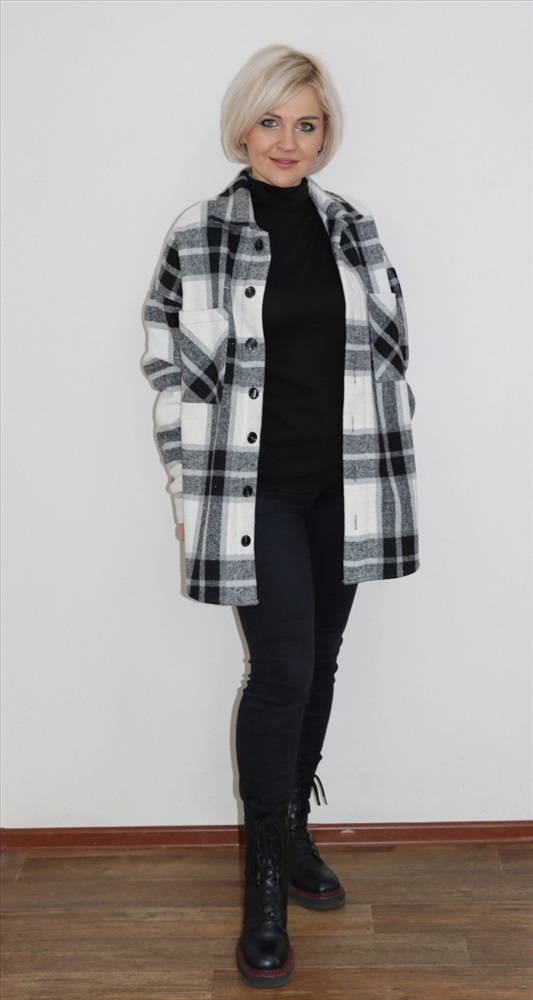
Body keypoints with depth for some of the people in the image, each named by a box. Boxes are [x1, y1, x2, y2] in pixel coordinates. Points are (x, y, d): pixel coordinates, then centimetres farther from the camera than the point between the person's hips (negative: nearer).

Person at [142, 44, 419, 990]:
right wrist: (189, 491, -4)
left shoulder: (355, 228, 9)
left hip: (344, 486, 4)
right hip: (254, 489, -4)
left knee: (318, 666, 13)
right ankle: (267, 874, 16)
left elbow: (386, 350, 12)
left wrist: (386, 466, 8)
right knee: (282, 672, -5)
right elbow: (172, 370, -2)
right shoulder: (199, 236, -2)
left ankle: (293, 827, 34)